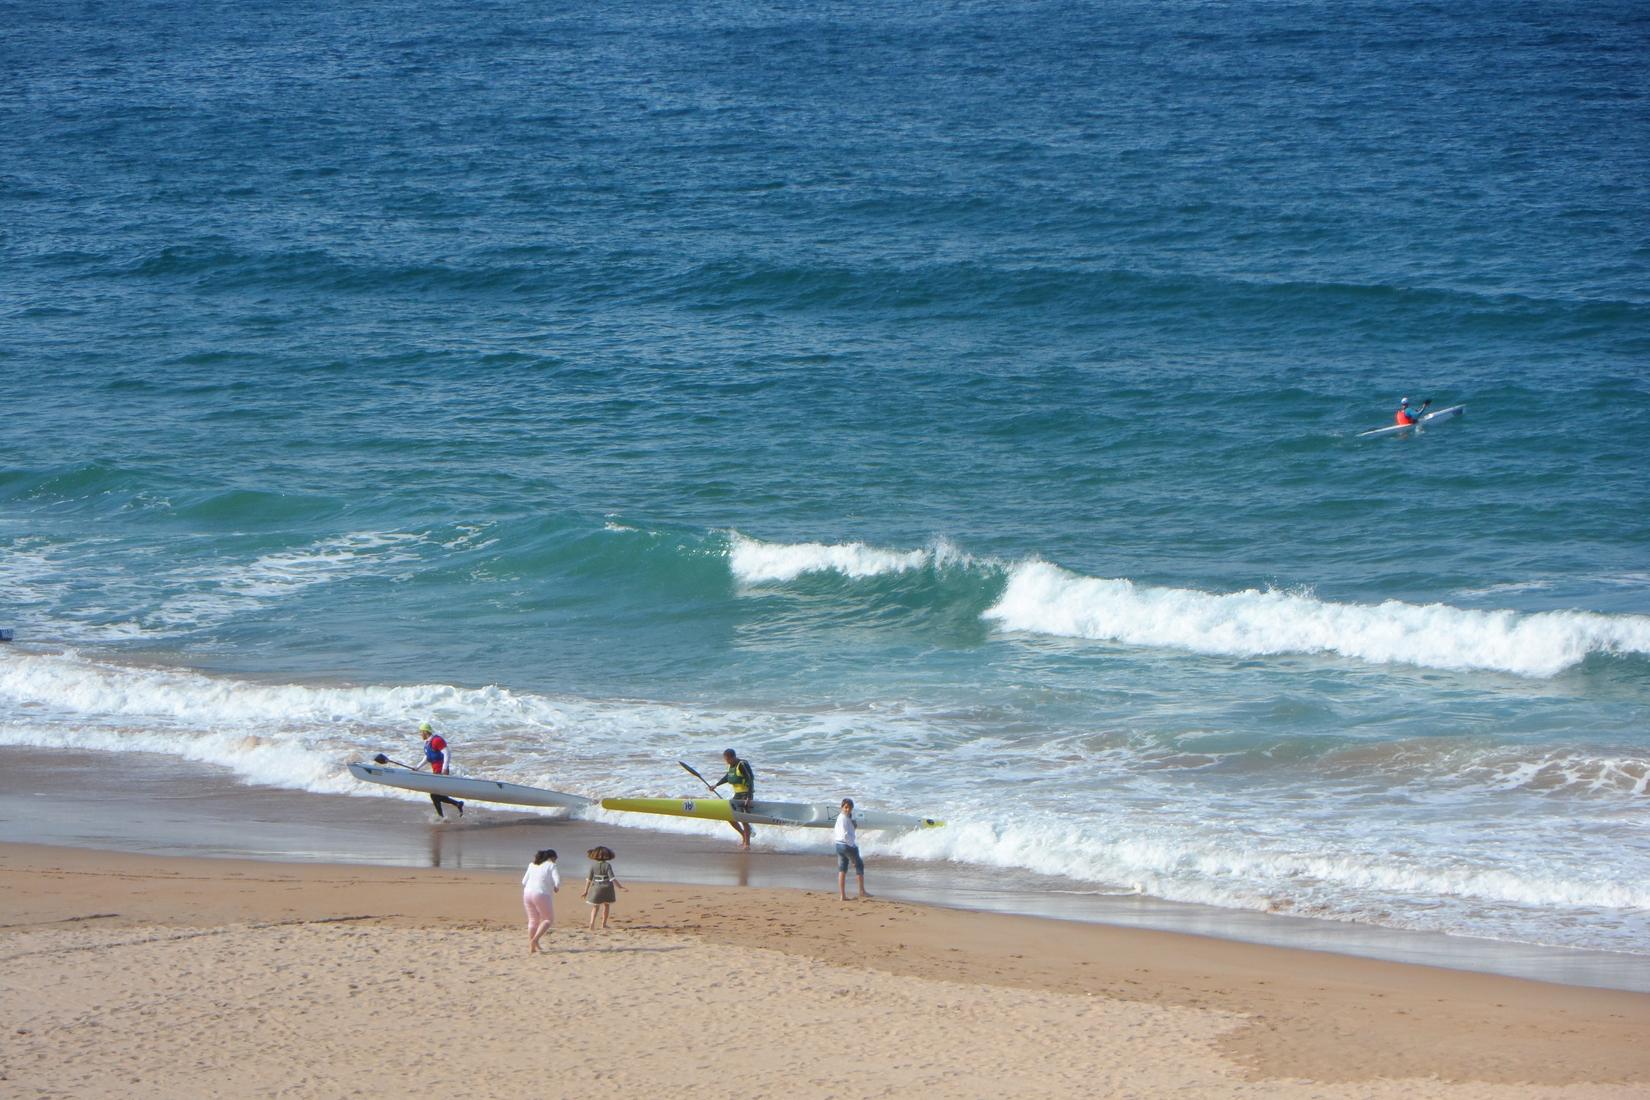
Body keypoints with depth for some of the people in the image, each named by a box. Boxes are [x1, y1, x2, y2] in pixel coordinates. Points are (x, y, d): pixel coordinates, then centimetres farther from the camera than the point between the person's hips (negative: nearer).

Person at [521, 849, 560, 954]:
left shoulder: (532, 865, 15)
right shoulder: (551, 866, -1)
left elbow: (524, 882, 15)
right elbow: (557, 882, -11)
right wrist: (556, 888, 11)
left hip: (527, 894, 6)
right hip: (541, 895, -6)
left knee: (533, 921, 16)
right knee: (548, 919, 9)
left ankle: (531, 948, 12)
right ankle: (535, 939, -11)